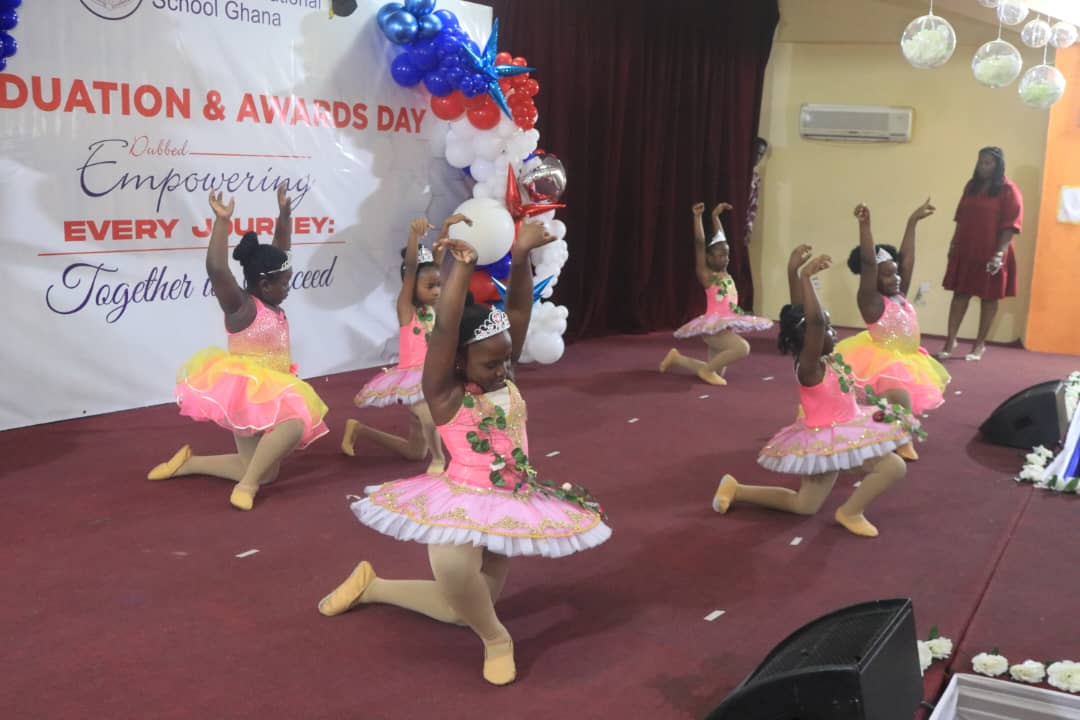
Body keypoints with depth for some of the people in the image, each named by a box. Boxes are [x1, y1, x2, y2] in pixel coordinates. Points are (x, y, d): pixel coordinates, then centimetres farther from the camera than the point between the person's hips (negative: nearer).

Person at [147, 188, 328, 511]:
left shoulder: (269, 301, 6)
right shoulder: (241, 305, -16)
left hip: (267, 390, 9)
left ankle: (188, 462, 21)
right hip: (245, 388, -9)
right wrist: (222, 221, -36)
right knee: (295, 421, -34)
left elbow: (280, 250, 13)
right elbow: (216, 269, -34)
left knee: (264, 472, 9)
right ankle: (247, 485, -23)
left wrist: (285, 212, 4)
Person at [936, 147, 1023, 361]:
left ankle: (980, 344, 12)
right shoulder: (971, 186, 10)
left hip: (990, 255, -5)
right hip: (965, 251, 5)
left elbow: (1010, 226, -12)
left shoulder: (1009, 191, -8)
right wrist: (954, 243, 11)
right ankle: (950, 340, 8)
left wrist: (999, 253, -20)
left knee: (988, 298, 5)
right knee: (960, 294, 4)